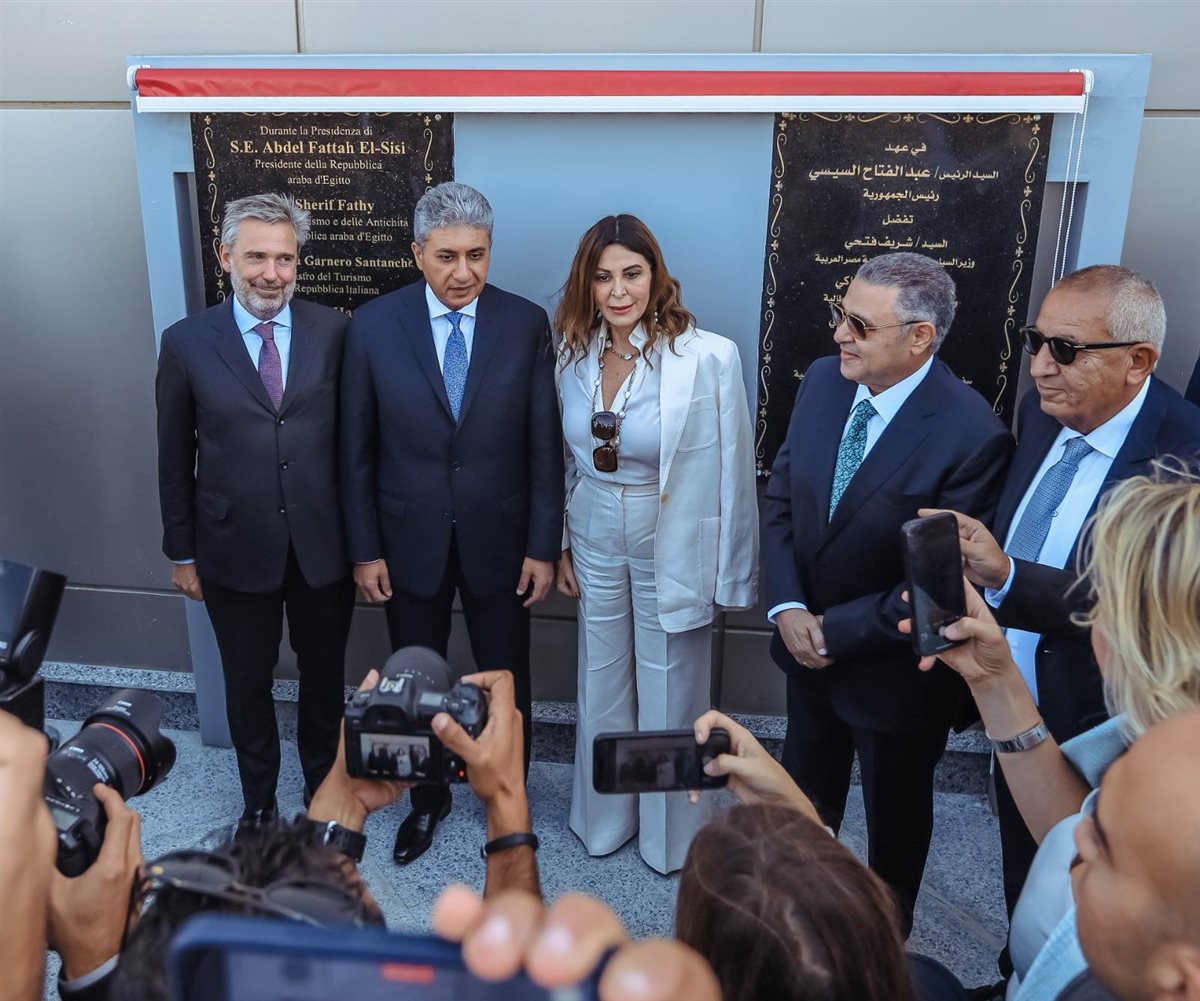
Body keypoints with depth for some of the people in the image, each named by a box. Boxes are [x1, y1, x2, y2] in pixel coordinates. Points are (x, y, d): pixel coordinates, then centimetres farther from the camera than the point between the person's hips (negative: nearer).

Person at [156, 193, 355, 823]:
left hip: (323, 546, 1)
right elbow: (175, 459, 0)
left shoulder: (334, 331, -6)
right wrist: (181, 552, 4)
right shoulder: (186, 343, -6)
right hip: (234, 551, 0)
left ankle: (323, 790, 41)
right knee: (248, 683, 17)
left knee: (325, 677, 17)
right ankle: (258, 802, 40)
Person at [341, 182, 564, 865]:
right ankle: (428, 800, 40)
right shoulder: (373, 326, -7)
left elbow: (544, 445, -5)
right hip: (410, 541, 1)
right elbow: (357, 450, -2)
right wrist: (365, 549, -2)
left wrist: (543, 546, -6)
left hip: (498, 538, 0)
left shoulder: (527, 323, -8)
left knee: (507, 680, 14)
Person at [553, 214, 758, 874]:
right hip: (595, 541, 4)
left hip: (673, 548, -4)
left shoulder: (708, 358, -18)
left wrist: (730, 576, -9)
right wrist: (561, 546, 10)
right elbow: (565, 459, 8)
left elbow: (732, 473, -13)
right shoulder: (573, 353, -3)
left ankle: (669, 834, 38)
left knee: (670, 697, 12)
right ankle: (605, 818, 43)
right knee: (602, 690, 18)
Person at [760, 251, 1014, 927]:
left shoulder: (973, 434, -27)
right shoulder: (823, 381, -7)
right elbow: (780, 499, 0)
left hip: (895, 670, -5)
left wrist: (836, 630, -18)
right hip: (809, 646, 6)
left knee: (896, 816, 22)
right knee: (804, 797, 28)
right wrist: (787, 608, -12)